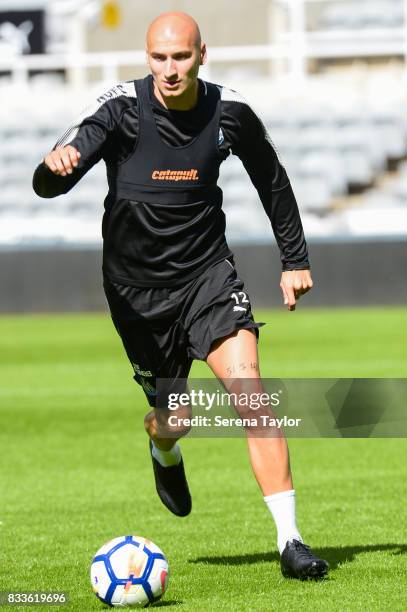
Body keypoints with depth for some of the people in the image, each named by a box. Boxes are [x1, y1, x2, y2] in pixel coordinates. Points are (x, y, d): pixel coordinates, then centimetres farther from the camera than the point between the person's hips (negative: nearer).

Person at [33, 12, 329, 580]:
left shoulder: (230, 112, -7)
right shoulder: (121, 109, -15)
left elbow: (272, 180, 13)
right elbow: (49, 185, -24)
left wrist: (295, 259, 15)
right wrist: (56, 165, -49)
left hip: (208, 273, 1)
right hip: (136, 288, -1)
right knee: (174, 420, 7)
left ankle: (290, 540, -17)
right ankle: (165, 453, 49)